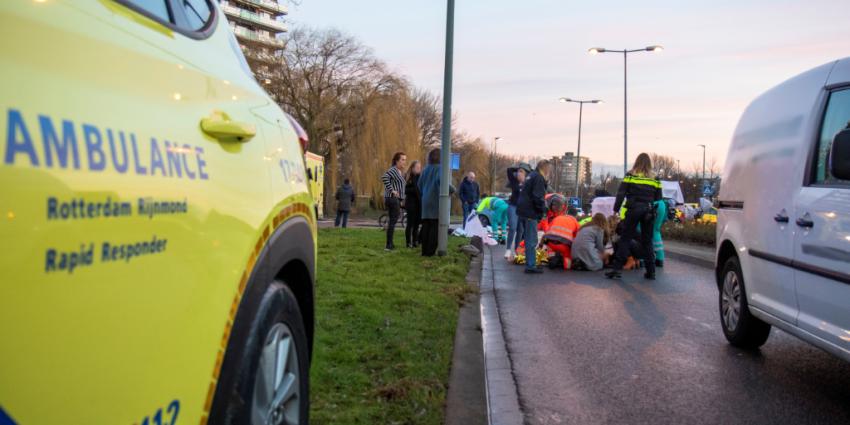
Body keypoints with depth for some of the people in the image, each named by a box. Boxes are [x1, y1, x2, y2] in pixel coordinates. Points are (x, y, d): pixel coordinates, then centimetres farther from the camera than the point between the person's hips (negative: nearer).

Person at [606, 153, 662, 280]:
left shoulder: (630, 175, 2)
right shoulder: (654, 178, 9)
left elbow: (620, 193, -3)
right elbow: (658, 198, 8)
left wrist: (616, 209, 2)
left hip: (633, 209, -2)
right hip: (649, 211, 2)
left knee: (625, 239, 0)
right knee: (647, 241, 11)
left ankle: (616, 268, -8)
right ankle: (651, 271, 13)